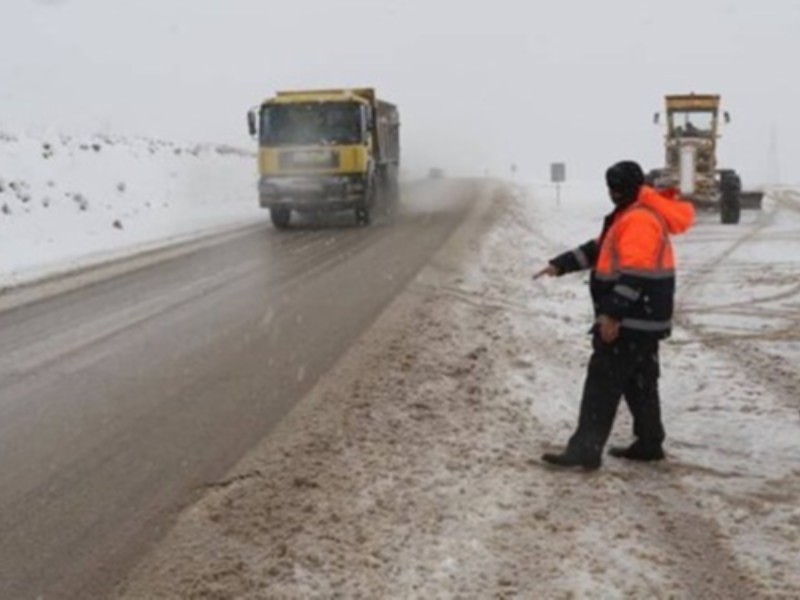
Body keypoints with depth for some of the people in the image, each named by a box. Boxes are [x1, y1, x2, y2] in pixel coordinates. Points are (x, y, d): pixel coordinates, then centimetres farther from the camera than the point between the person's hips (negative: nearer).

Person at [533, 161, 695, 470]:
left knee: (603, 381, -9)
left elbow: (634, 275, -27)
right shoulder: (631, 214, 16)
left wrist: (612, 314, -28)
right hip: (642, 318, 11)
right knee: (639, 382, 16)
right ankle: (649, 443, 25)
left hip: (632, 319, -11)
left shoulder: (640, 219, -19)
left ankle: (586, 449, -9)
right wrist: (560, 265, 17)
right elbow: (599, 249, 23)